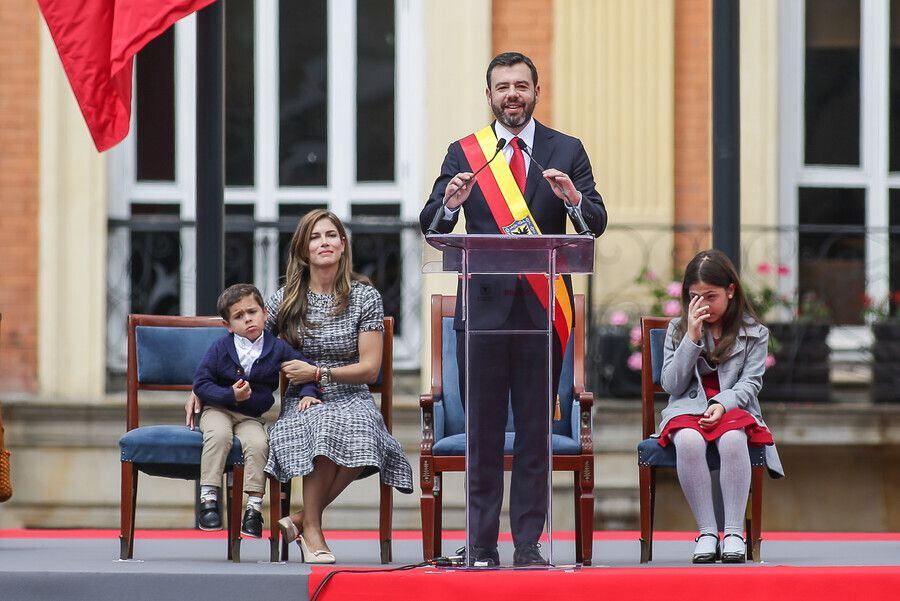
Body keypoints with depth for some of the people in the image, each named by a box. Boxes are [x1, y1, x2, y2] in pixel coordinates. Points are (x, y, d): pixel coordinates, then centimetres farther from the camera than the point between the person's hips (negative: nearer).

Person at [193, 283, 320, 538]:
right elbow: (201, 384, -7)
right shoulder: (220, 348, -6)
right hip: (217, 409, -1)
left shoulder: (277, 349, 0)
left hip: (250, 416, 1)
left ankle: (254, 508, -20)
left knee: (258, 444, -29)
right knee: (219, 435, -33)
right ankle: (208, 500, -27)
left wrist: (308, 393, -7)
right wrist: (231, 395, -19)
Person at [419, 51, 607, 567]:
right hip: (484, 307, 0)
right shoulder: (463, 153, 8)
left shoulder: (567, 152, 8)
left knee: (535, 432, 0)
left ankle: (529, 544, 2)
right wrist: (449, 202, -21)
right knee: (482, 432, 1)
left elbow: (597, 225, -1)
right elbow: (433, 230, 1)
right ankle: (482, 545, 4)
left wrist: (574, 198, -22)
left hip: (541, 309, 0)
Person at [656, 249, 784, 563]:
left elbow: (750, 382, -1)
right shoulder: (678, 329, 11)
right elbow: (671, 384, 1)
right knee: (689, 441, -37)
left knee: (733, 439, -38)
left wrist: (722, 404, -21)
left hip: (734, 407, -1)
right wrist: (692, 337, -7)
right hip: (687, 408, 1)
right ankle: (707, 532, -32)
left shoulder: (754, 333, 9)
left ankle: (734, 532, -34)